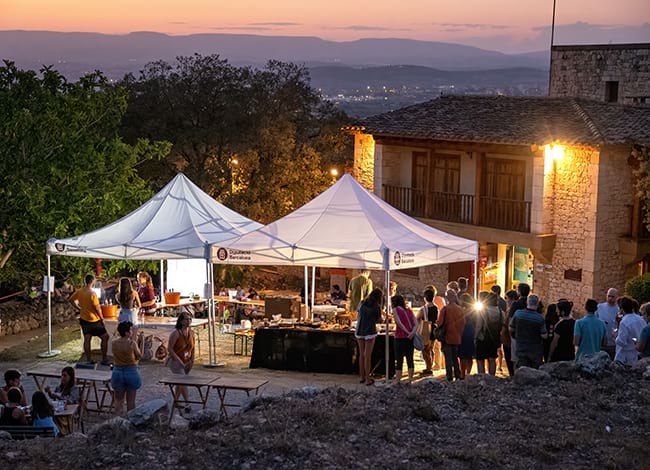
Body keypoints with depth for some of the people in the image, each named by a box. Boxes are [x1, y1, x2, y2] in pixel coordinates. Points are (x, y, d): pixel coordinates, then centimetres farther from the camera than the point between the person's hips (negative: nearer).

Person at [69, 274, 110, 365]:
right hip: (94, 319, -6)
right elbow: (97, 308, -18)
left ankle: (89, 360, 11)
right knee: (105, 337, 5)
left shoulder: (79, 291, -1)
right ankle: (104, 359, 6)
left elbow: (71, 300, 10)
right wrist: (102, 318, -6)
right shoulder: (92, 293, -20)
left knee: (87, 339, 10)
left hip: (84, 319, 6)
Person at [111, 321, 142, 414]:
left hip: (117, 371, 3)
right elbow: (139, 356, -5)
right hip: (131, 371, -3)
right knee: (131, 400, 10)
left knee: (119, 400, 13)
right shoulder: (132, 343, -18)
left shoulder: (114, 343, -8)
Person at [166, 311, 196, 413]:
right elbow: (169, 348, -17)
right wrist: (179, 360, -20)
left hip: (186, 362, 7)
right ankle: (188, 404, -24)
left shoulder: (191, 333, 4)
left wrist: (192, 361, 6)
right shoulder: (176, 333, -16)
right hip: (175, 361, -7)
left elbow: (192, 347, 14)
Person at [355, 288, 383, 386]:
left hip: (359, 331, 4)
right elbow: (379, 320, 0)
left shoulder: (362, 303, 4)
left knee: (361, 354, 15)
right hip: (370, 332, -4)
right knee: (367, 356, -1)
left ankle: (362, 377, 22)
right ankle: (367, 379, 2)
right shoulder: (377, 307, -9)